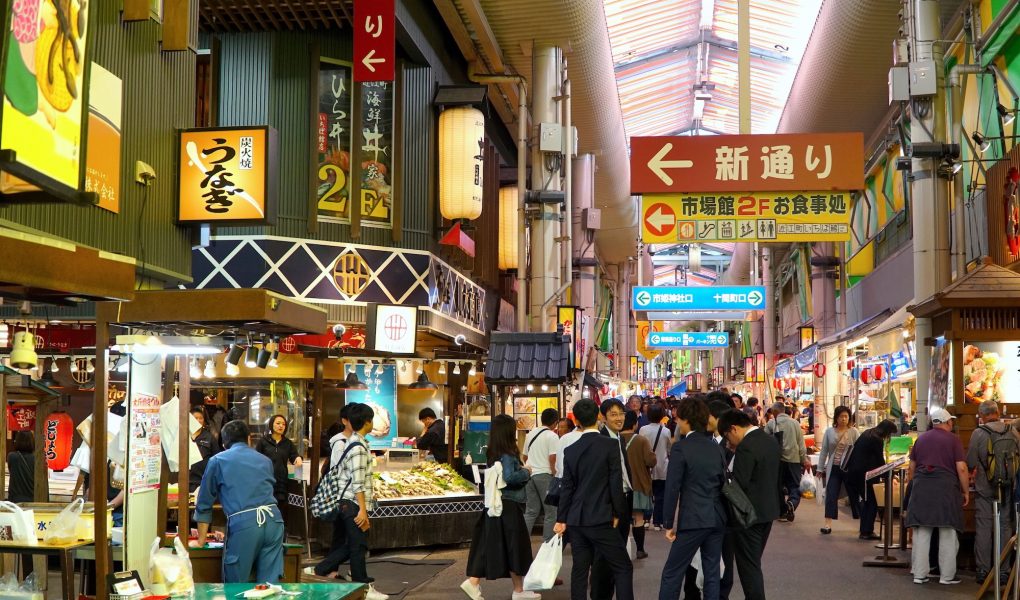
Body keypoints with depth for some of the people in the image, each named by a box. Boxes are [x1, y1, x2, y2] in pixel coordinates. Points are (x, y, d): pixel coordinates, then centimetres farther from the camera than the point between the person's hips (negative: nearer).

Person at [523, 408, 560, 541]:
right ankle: (547, 543, 0)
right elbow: (552, 459, -15)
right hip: (545, 475, -7)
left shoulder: (531, 434, 13)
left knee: (531, 511, 12)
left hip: (530, 474, 7)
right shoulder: (552, 436, -8)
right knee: (551, 512, 1)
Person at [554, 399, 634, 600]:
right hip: (601, 519, -5)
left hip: (576, 520, 5)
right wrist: (617, 513, 2)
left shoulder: (570, 450, 4)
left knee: (580, 570, 9)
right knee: (623, 568, 1)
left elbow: (567, 488, 7)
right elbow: (616, 483, -10)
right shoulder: (610, 446, -9)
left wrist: (561, 519, 14)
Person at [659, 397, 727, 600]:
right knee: (712, 573, 10)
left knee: (672, 573, 2)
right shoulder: (716, 447, 8)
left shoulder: (681, 448, -11)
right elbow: (724, 483, 11)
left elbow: (672, 488, -12)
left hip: (693, 520, -6)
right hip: (717, 519, 6)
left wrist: (668, 524, -6)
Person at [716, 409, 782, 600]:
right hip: (768, 510, 9)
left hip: (749, 514, -9)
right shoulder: (771, 441, 6)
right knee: (754, 563, 19)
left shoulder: (746, 447, -22)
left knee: (748, 566, 0)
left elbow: (739, 484, -23)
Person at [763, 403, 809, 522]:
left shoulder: (771, 423, -2)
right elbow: (801, 443, 3)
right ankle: (792, 504, -21)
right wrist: (805, 460, 9)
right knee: (795, 485, 6)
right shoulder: (795, 423, 3)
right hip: (794, 459, 1)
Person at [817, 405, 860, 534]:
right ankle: (828, 525, -2)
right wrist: (820, 468, 7)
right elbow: (824, 451, 7)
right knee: (831, 496, -3)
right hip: (833, 468, 1)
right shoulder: (829, 432, 3)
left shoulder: (853, 432, -2)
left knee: (854, 495, 8)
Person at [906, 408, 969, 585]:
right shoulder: (953, 439, -2)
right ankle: (947, 576, 7)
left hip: (921, 489, 4)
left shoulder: (921, 438, 12)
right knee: (948, 534, 4)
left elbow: (912, 467, 17)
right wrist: (966, 491, 1)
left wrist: (913, 485, 27)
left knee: (921, 533, 6)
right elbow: (961, 468, -7)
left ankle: (919, 574, 7)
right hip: (946, 489, -4)